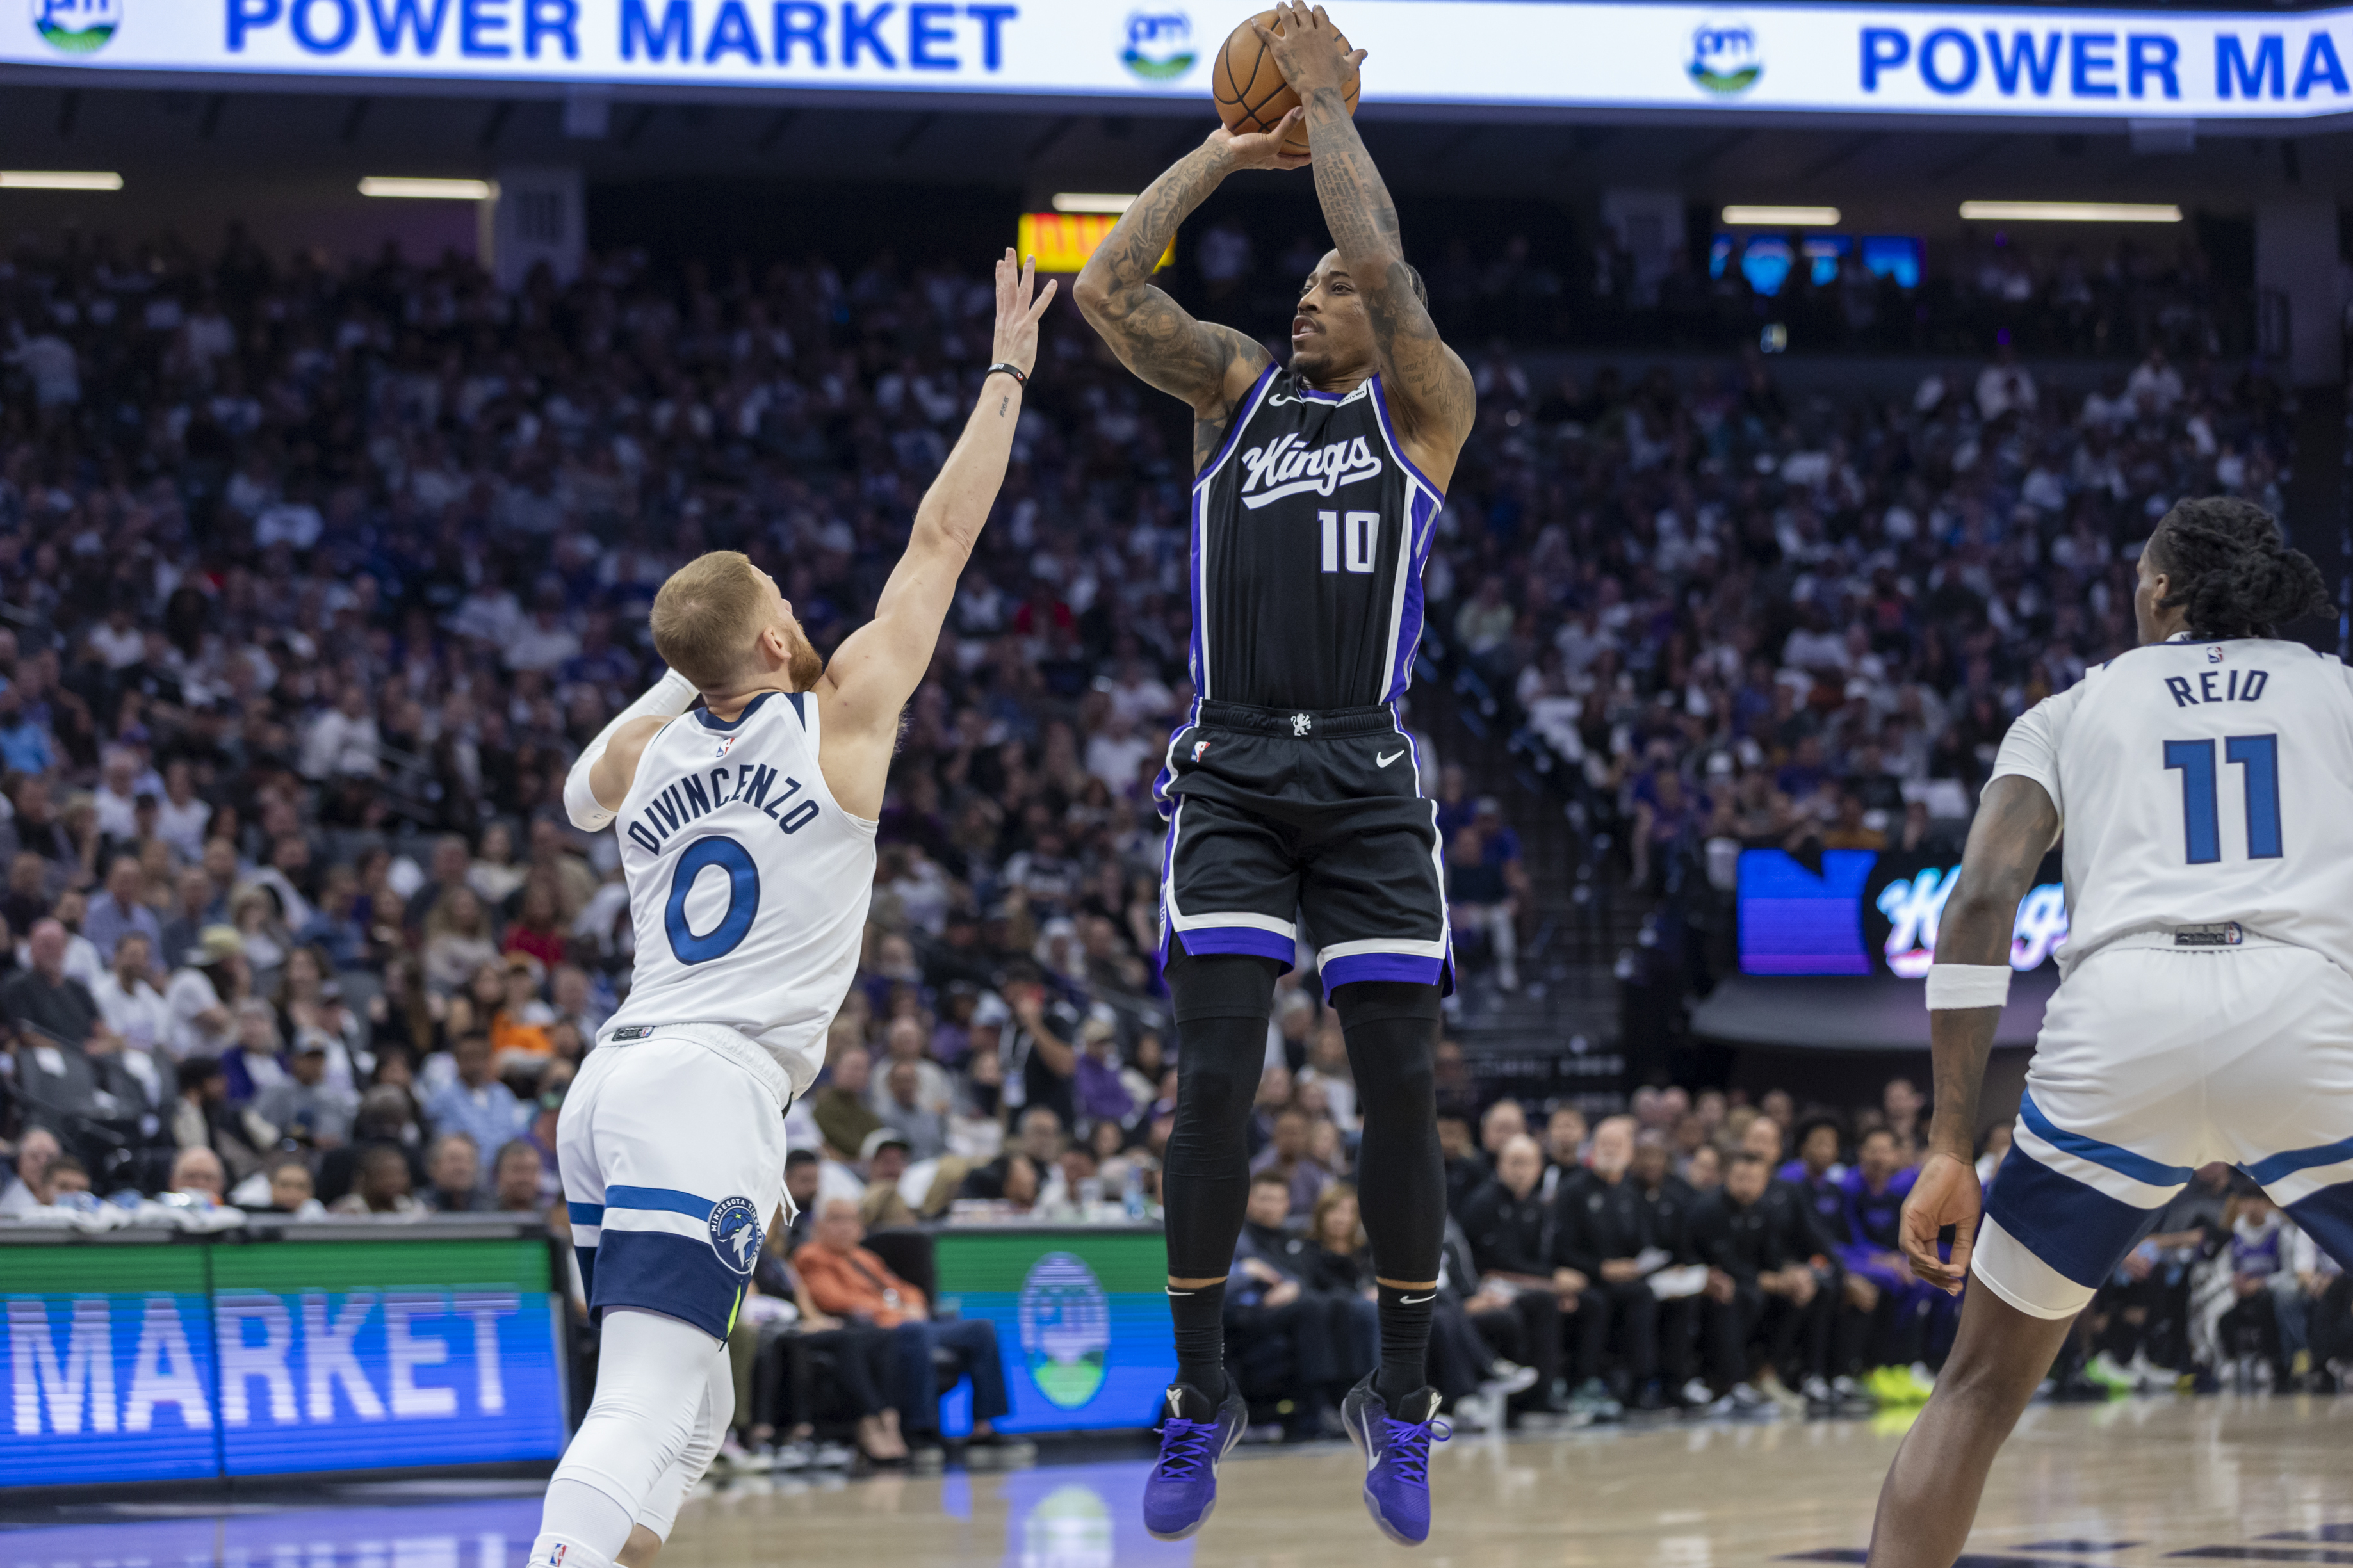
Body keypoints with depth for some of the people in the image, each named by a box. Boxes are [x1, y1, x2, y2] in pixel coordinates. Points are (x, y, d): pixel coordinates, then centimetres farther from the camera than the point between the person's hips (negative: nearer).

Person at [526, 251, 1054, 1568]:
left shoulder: (641, 754, 14)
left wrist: (684, 672, 37)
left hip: (613, 1083, 7)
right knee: (646, 1409, -17)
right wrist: (1008, 373, 17)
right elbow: (944, 535, 8)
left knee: (693, 1406, 19)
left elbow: (583, 798, 40)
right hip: (714, 1086, -7)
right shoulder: (841, 713, 0)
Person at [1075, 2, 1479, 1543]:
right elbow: (1109, 285, 2)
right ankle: (1201, 1395, 1)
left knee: (1402, 1084, -2)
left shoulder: (1427, 407, 8)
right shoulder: (1237, 389, 15)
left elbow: (1388, 276, -10)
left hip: (1370, 779, -1)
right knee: (1215, 1077, -9)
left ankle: (1403, 1401, 11)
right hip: (1231, 770, 1)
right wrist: (1228, 147, 7)